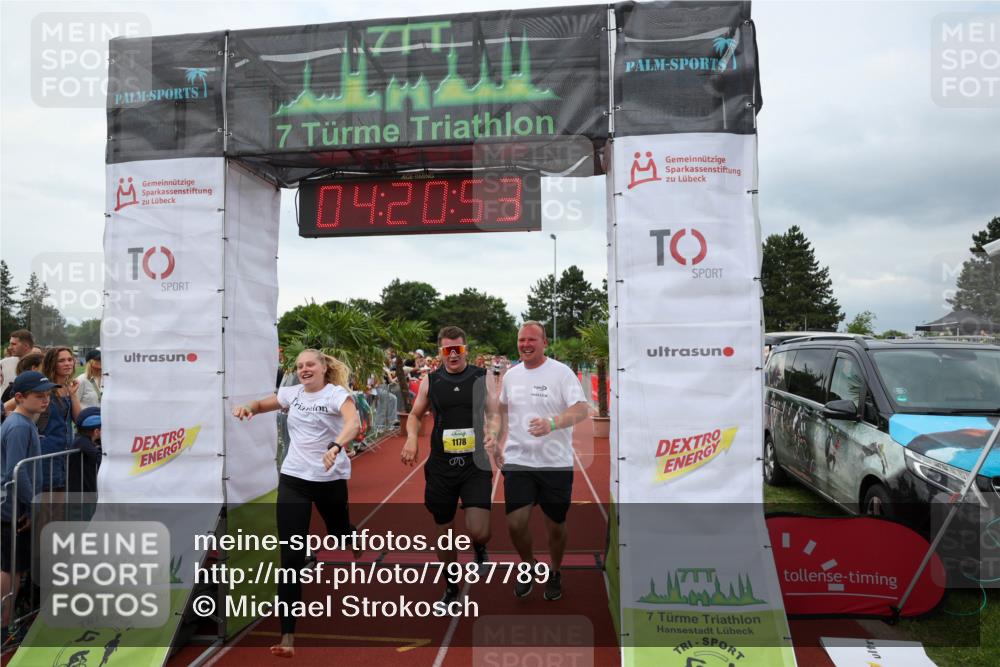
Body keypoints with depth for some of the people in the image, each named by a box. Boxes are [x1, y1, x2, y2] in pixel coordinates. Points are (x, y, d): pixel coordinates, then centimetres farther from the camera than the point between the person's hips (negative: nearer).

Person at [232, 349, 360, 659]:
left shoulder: (337, 393, -12)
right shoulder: (292, 393, 5)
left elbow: (353, 422, -32)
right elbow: (260, 405, 22)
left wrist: (335, 447, -51)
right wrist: (247, 407, -3)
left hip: (331, 480, -3)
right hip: (293, 479, 3)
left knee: (340, 532, 19)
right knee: (291, 556, -3)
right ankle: (288, 635, 1)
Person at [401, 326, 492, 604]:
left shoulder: (483, 377, -3)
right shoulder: (430, 381, 2)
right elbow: (415, 415, 14)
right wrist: (411, 437, -6)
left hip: (475, 465, -2)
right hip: (441, 466, 2)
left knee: (478, 532, -15)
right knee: (444, 531, 13)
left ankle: (479, 548, 24)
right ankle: (451, 589, 36)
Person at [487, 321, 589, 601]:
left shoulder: (561, 372, -9)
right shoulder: (510, 375, 7)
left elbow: (582, 410, -18)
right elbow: (501, 409, 22)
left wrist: (552, 424, -34)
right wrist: (494, 436, 6)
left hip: (555, 463, -3)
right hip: (517, 461, 3)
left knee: (556, 526, 10)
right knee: (515, 523, -4)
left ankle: (555, 574, 37)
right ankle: (528, 567, 26)